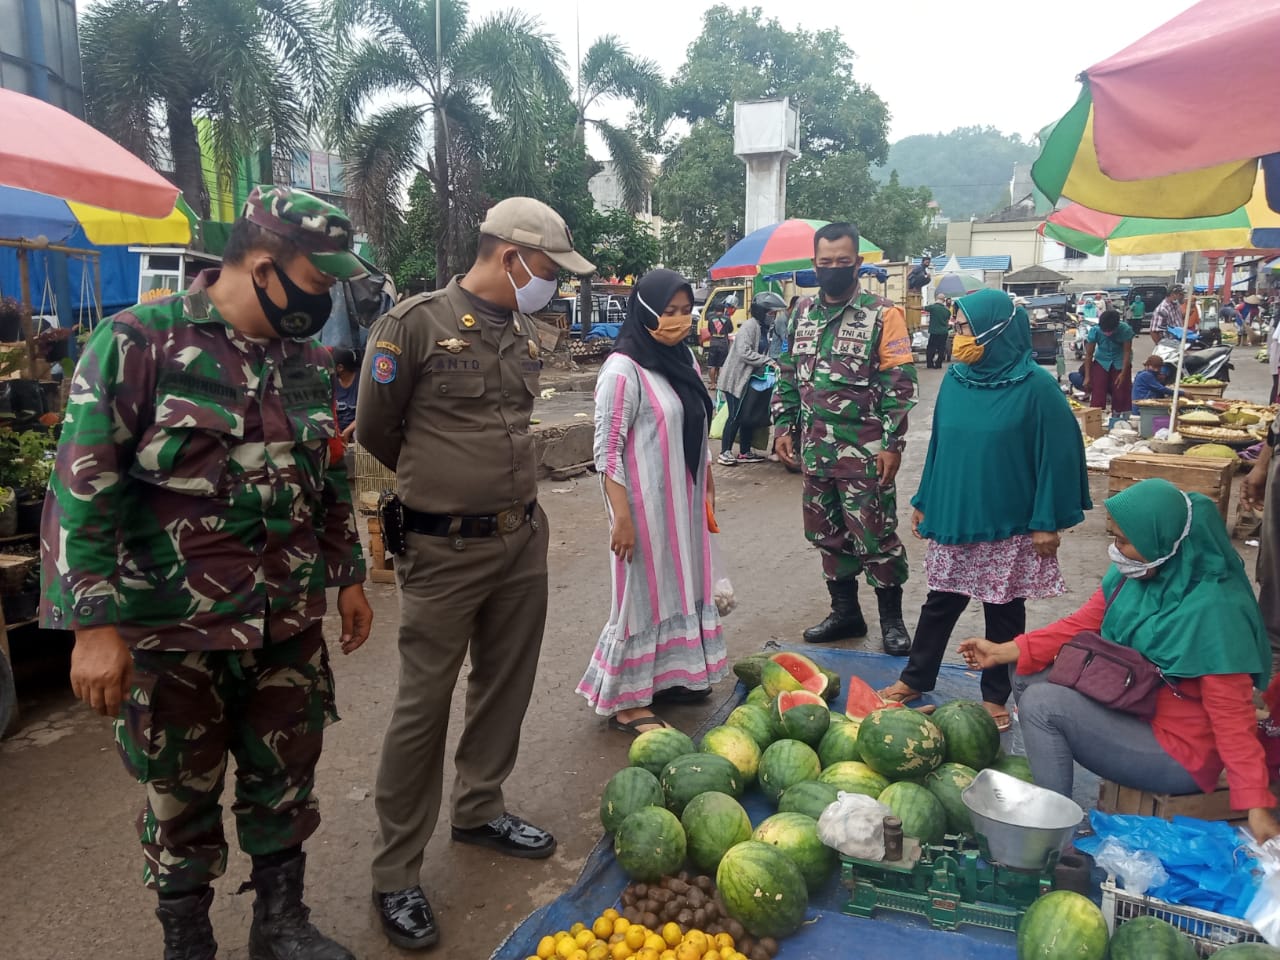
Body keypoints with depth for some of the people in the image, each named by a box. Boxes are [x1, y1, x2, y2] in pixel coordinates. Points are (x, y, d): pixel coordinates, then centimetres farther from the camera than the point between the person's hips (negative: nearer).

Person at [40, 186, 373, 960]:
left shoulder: (311, 360, 5)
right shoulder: (139, 342, -12)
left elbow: (332, 479, 15)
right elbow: (83, 488, -14)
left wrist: (349, 575, 16)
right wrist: (95, 625, -16)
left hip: (291, 627, 5)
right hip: (175, 632, -4)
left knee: (285, 782, 16)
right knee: (182, 798, 14)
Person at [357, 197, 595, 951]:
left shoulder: (525, 335, 9)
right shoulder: (416, 323, -10)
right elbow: (375, 430, -1)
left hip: (524, 540, 7)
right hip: (446, 550, -6)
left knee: (506, 685, 16)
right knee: (424, 706, 1)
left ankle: (479, 809, 39)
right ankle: (397, 873, 17)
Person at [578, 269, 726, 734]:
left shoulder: (682, 358, 7)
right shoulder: (623, 370, -17)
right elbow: (606, 450, -17)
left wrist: (707, 483, 19)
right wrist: (621, 516, -20)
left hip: (685, 499, 8)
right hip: (645, 503, -8)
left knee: (679, 582, 16)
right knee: (644, 590, 1)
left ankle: (669, 675, 33)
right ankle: (626, 700, 15)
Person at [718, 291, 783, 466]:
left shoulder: (764, 329, 12)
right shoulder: (749, 326, -16)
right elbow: (744, 353, -26)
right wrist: (767, 361, -28)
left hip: (750, 379, 9)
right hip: (736, 378, -9)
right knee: (735, 417, -5)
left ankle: (745, 452, 19)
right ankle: (725, 452, 3)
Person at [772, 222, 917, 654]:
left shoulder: (882, 315, -7)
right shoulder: (802, 317, 10)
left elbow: (899, 385, -10)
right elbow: (788, 378, 17)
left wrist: (892, 444, -15)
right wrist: (783, 427, 8)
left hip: (864, 455, -6)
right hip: (815, 452, 6)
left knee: (876, 538, 1)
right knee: (829, 536, 14)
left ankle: (892, 619, 18)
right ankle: (845, 612, 29)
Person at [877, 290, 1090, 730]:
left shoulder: (1036, 386, -13)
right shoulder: (955, 379, 1)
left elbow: (1055, 457, -11)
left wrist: (1047, 522, -11)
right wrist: (924, 502, 11)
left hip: (1010, 525, -4)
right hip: (954, 517, 4)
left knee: (1004, 611, 10)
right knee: (940, 602, 13)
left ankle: (995, 696, 25)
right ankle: (915, 679, 28)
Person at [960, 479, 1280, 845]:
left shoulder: (1213, 608, -26)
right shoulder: (1131, 574, -5)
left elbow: (1232, 714, -24)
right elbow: (1081, 625, 3)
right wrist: (1002, 652, -2)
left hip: (1177, 753, -8)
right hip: (1127, 708, 8)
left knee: (1041, 705, -21)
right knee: (1028, 677, 3)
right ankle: (1044, 782, 14)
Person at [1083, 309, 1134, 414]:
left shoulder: (1125, 330, -24)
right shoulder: (1094, 330, -22)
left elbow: (1127, 351, -15)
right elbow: (1089, 354, -13)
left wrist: (1123, 373, -18)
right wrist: (1087, 377, -13)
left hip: (1121, 362, 0)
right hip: (1101, 362, 1)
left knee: (1121, 395, -1)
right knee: (1097, 394, -6)